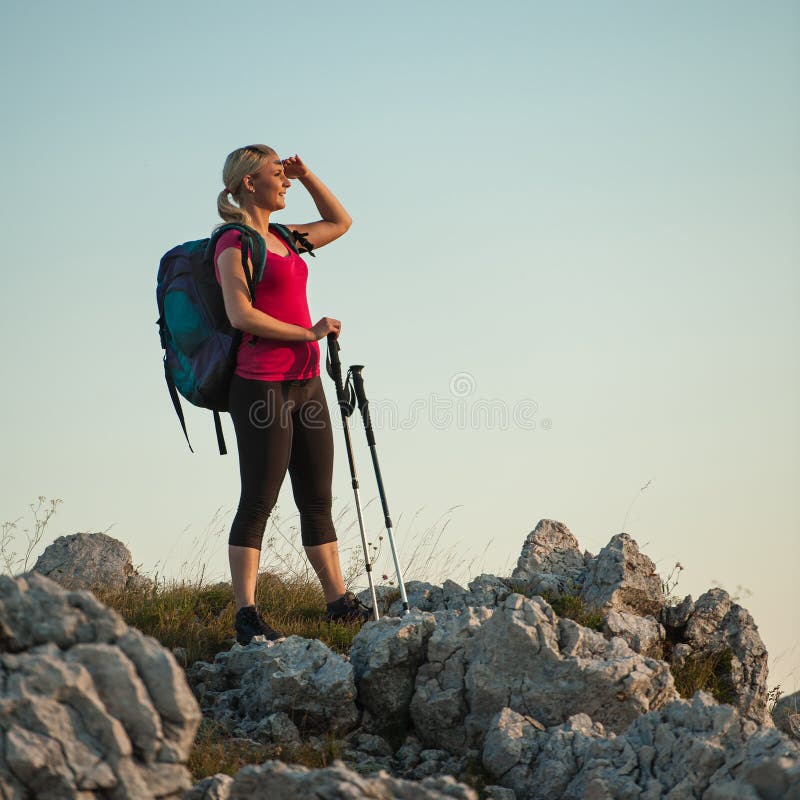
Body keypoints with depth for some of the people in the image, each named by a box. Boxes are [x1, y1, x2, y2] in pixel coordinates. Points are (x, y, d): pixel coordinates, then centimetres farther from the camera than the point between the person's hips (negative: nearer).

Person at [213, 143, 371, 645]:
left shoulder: (284, 239, 16)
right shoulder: (234, 244, -7)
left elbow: (340, 222, 30)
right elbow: (241, 315, -18)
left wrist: (306, 175, 19)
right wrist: (308, 332, -15)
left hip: (306, 383, 8)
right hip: (262, 383, -8)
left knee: (318, 500, 11)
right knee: (259, 500, -7)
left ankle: (340, 602, 17)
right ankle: (247, 617, -5)